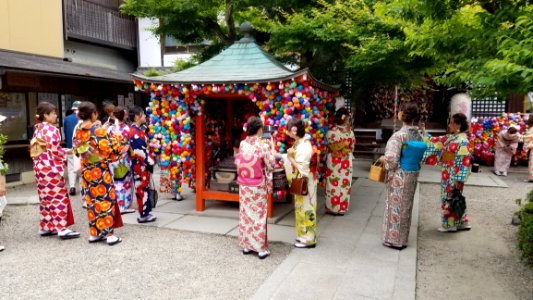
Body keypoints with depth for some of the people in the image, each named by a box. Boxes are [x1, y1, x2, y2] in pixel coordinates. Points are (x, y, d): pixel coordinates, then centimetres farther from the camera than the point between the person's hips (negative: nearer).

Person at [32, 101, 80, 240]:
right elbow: (54, 150, -20)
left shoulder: (37, 130, 14)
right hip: (51, 168, -9)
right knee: (59, 198, -5)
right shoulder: (51, 129, -14)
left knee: (46, 198, 14)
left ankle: (45, 227, 21)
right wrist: (66, 153, -4)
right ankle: (62, 228, -4)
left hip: (40, 167, 9)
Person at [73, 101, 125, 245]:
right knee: (105, 200, 2)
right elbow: (109, 150, -16)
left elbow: (78, 150, 14)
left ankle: (94, 233, 21)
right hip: (100, 171, -6)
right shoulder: (99, 130, -17)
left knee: (92, 201, 14)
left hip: (86, 171, 6)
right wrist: (116, 133, -2)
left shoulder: (78, 131, 2)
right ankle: (109, 234, 6)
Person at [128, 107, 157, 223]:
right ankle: (143, 215, 5)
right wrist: (148, 161, -17)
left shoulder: (139, 129, 13)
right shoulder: (134, 131, -15)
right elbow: (138, 150, -20)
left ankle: (145, 212, 20)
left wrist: (150, 160, 12)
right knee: (142, 189, -3)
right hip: (140, 164, -9)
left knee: (144, 188, 12)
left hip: (144, 163, 9)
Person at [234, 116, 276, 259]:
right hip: (258, 187, -4)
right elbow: (271, 166, -8)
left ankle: (246, 245, 23)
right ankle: (261, 248, 9)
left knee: (245, 214, 14)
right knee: (259, 216, 3)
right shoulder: (263, 146, -16)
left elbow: (238, 163, 8)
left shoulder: (242, 144, -2)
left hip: (244, 186, 5)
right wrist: (272, 148, 2)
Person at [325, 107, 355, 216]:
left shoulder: (330, 132, -14)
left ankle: (332, 208, 16)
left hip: (333, 162, -1)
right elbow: (352, 147, 2)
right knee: (344, 185, 10)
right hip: (346, 162, 1)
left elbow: (328, 145, -1)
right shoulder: (350, 132, -9)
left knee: (333, 185, 8)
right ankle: (342, 208, 18)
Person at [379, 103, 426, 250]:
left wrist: (382, 158, -4)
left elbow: (391, 159, -24)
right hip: (413, 175, 7)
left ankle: (394, 239, 16)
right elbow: (420, 156, 7)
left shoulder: (399, 135, -19)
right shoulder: (419, 135, 2)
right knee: (406, 207, 16)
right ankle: (402, 239, 29)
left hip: (399, 176, -7)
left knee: (396, 206, 6)